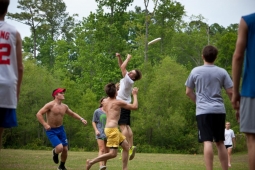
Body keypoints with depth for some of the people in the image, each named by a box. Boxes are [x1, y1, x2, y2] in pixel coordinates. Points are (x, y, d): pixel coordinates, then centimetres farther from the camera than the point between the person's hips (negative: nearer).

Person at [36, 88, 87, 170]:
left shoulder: (64, 107, 5)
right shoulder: (50, 105, -16)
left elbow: (72, 114, 22)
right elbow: (39, 114, -20)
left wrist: (81, 119, 9)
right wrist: (45, 124, -27)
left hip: (60, 129, 6)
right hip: (51, 130, -6)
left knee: (65, 149, 5)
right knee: (60, 148, -21)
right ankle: (55, 152, 17)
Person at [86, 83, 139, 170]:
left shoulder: (105, 101, 9)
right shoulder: (119, 102, -8)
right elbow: (135, 107, 1)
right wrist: (135, 94, 15)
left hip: (108, 128, 9)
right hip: (112, 129, -9)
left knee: (126, 146, 15)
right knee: (113, 154, -8)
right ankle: (91, 162, -8)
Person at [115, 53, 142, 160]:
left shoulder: (129, 81, -15)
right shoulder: (126, 78, 9)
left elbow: (123, 67, -17)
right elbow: (122, 67, 17)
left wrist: (128, 58, -5)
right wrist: (119, 57, 7)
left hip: (122, 106, -10)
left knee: (123, 126, -15)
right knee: (127, 126, 7)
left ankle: (126, 147, -24)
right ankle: (131, 147, 4)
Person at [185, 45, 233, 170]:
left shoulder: (195, 71, 4)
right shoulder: (222, 72, 4)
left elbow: (188, 92, 11)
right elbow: (230, 92, 2)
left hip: (203, 110, -2)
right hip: (219, 110, 2)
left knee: (207, 142, -10)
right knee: (220, 142, 11)